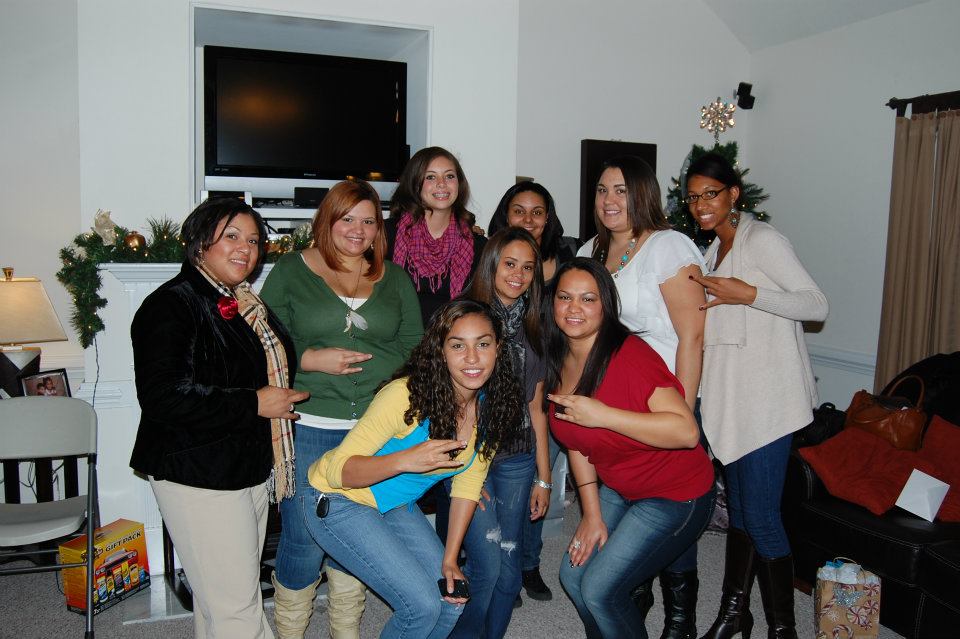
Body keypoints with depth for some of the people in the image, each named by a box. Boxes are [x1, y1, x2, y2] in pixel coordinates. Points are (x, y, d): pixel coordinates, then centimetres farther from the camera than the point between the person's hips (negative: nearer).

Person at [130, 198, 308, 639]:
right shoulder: (171, 305, -13)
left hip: (251, 468, 8)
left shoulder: (249, 304, 14)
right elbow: (162, 396, -24)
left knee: (218, 601, 18)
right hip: (199, 478, -8)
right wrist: (254, 404, -20)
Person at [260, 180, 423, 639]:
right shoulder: (291, 270, 3)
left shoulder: (395, 279, 13)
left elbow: (414, 347, 8)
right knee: (304, 542, 0)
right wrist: (311, 359, -14)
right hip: (309, 427, -3)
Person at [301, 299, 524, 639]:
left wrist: (450, 558, -2)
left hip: (397, 506, 7)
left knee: (453, 603, 3)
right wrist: (405, 461, -42)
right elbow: (338, 470, -26)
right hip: (339, 500, -6)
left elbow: (467, 484, 2)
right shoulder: (407, 395, -30)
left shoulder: (492, 407, -10)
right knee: (422, 606, -15)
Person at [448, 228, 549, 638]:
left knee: (509, 569, 8)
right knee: (487, 566, -8)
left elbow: (535, 407, 13)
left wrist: (543, 477, 12)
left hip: (517, 460, 5)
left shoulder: (531, 329, 11)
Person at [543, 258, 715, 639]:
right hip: (617, 489, 8)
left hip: (675, 495, -7)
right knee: (572, 575, 10)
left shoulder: (630, 355, -27)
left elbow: (687, 432, -33)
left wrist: (602, 414, -34)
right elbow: (578, 444, 5)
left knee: (599, 590, -6)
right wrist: (592, 515, 1)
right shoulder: (559, 362, -3)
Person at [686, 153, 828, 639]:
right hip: (730, 396, 8)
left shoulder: (761, 239, -9)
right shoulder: (715, 250, 17)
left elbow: (817, 306, -16)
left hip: (767, 397, -8)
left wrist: (747, 294, -22)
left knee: (760, 517, -6)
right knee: (738, 507, 15)